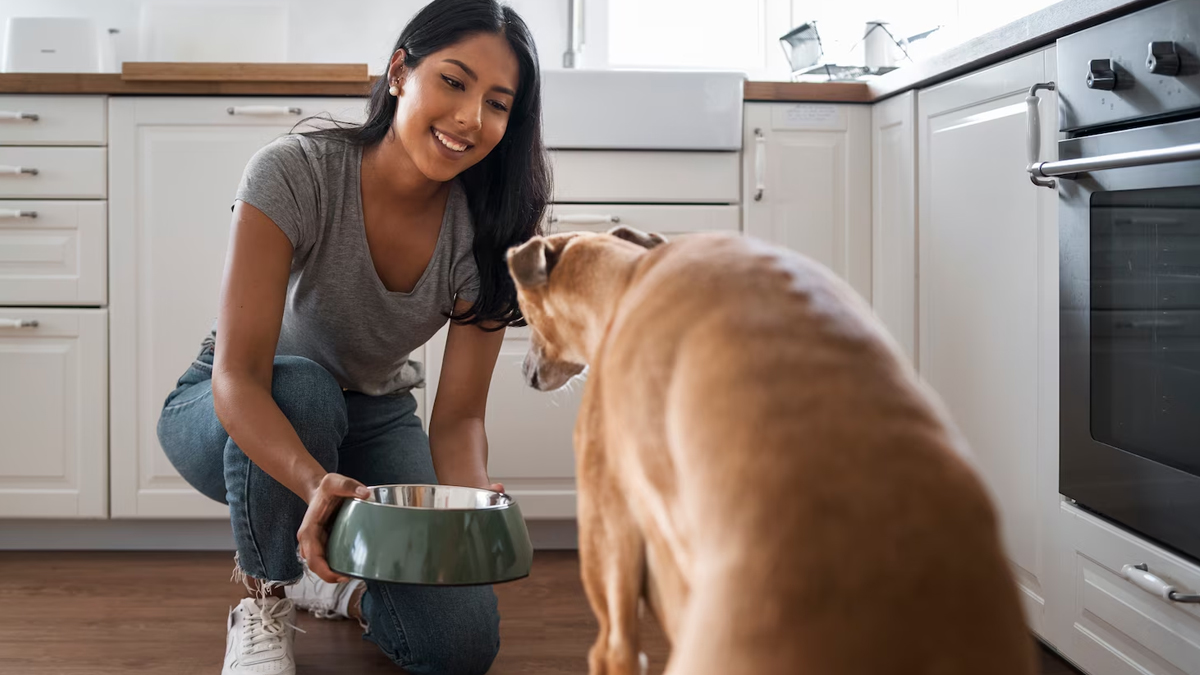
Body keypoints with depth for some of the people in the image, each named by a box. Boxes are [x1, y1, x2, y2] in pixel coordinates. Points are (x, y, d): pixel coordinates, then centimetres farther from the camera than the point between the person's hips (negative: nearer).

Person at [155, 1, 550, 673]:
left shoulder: (483, 233, -18)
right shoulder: (294, 175, -29)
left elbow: (459, 416, -18)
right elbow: (238, 377, -35)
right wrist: (316, 482, -53)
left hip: (372, 419, 3)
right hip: (231, 417, -2)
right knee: (301, 387, -40)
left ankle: (335, 579, 17)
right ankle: (265, 594, -12)